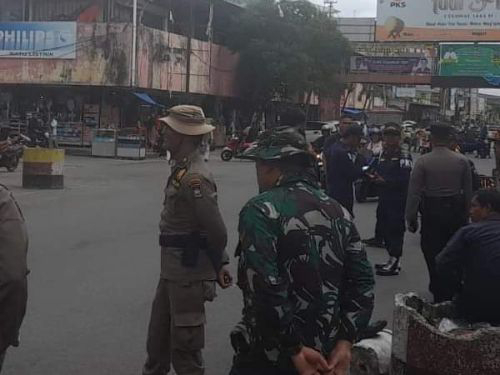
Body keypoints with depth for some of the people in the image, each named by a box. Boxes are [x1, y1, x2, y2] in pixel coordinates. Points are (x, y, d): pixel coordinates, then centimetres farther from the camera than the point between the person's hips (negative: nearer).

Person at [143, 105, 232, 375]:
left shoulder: (194, 177, -23)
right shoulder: (182, 168, 8)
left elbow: (217, 230, -23)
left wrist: (218, 266, -7)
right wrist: (217, 264, 10)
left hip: (188, 275, -9)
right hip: (172, 271, 10)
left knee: (184, 348, 2)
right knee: (158, 337, 24)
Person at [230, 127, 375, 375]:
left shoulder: (261, 210, -13)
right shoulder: (338, 212, 7)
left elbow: (264, 288, -23)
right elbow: (362, 281, 2)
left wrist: (295, 350, -18)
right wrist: (344, 341, -2)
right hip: (325, 354, 6)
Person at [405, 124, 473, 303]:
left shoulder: (423, 162, -11)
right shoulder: (462, 161, -4)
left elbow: (414, 192, -10)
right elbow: (468, 191, -1)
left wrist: (411, 218, -2)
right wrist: (466, 214, 10)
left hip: (431, 212, -2)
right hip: (456, 212, 3)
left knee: (433, 254, 8)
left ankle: (440, 296, 15)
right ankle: (450, 292, 28)